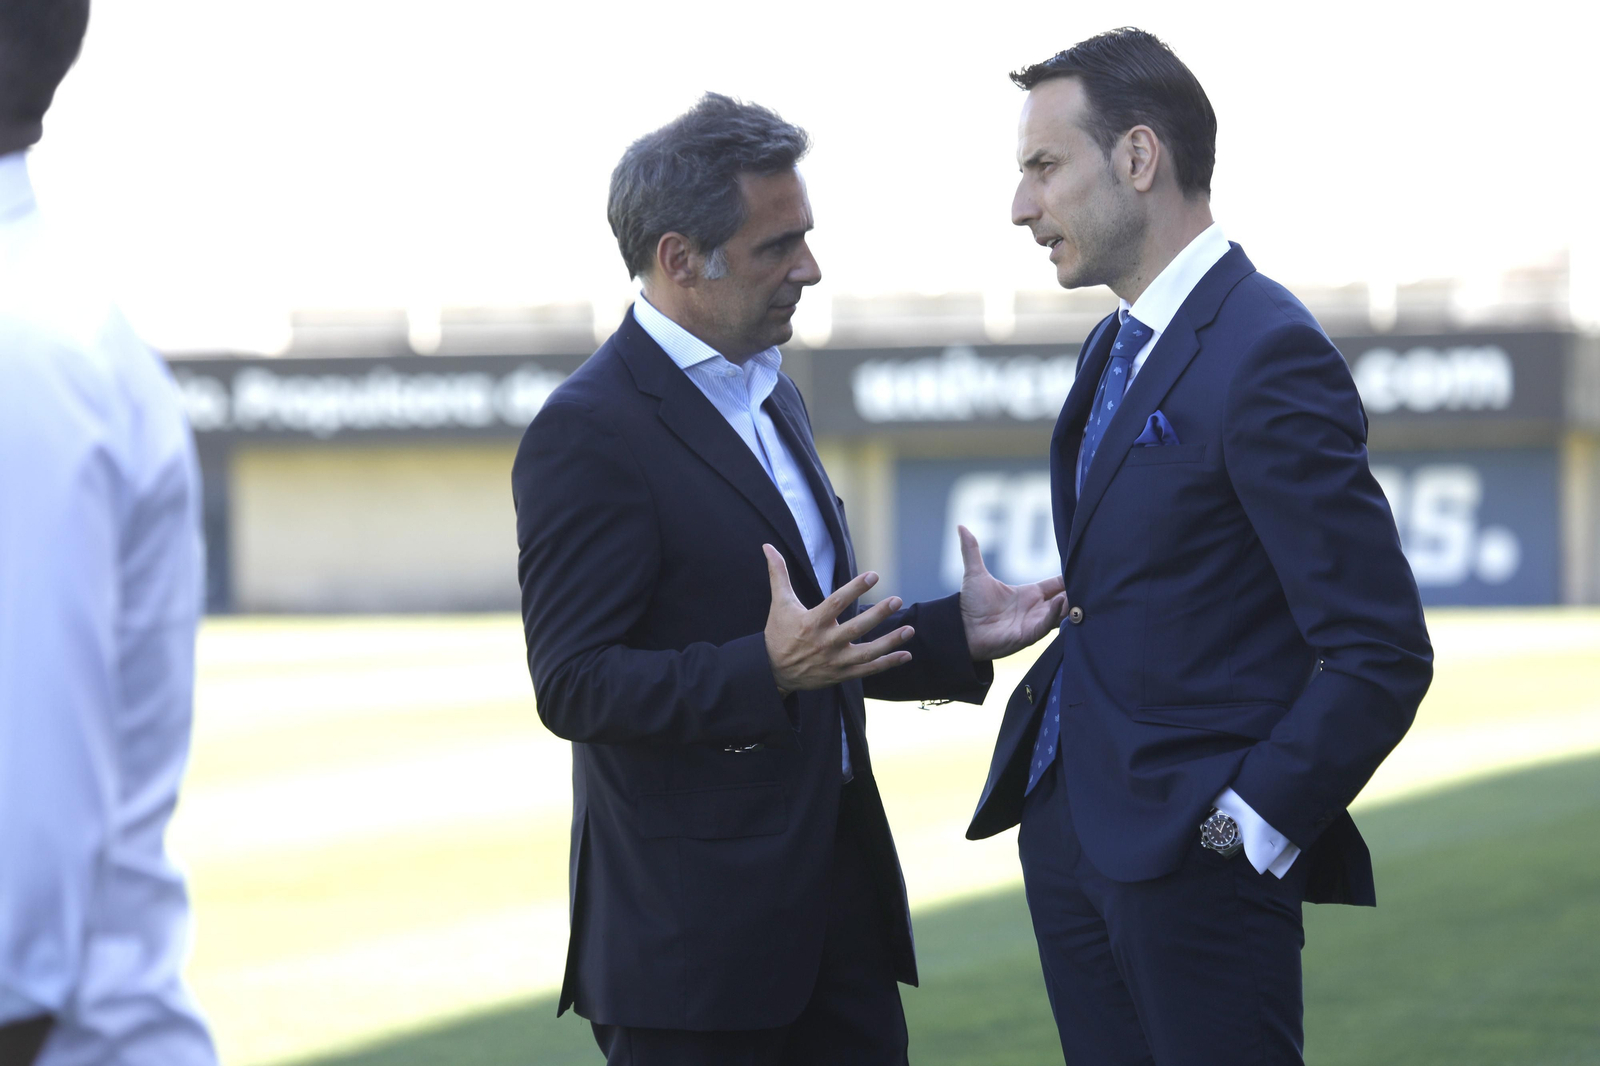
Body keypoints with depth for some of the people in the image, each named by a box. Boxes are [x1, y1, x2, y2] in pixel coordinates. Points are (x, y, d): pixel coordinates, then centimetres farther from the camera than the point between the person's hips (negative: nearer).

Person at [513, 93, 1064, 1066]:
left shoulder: (771, 394, 16)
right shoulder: (589, 432, -14)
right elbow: (574, 686, -18)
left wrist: (955, 634, 9)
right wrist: (767, 671, -29)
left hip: (839, 890, 8)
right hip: (695, 920, -8)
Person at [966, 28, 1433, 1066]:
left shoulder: (1267, 353, -15)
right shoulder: (1116, 351, 15)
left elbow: (1381, 655, -17)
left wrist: (1251, 827, -16)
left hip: (1194, 857, -9)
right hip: (1069, 828, 9)